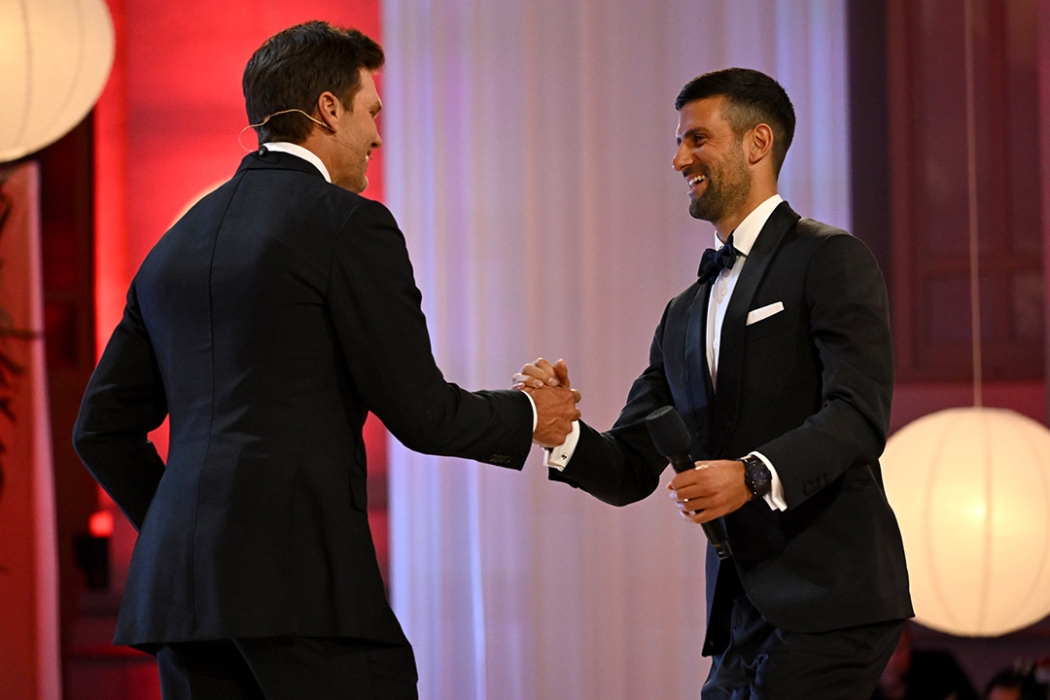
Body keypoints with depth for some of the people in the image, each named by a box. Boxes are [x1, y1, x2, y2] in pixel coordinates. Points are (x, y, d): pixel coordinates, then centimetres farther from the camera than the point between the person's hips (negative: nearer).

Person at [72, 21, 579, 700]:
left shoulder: (178, 242, 19)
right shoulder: (348, 224, -2)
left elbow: (102, 428, 21)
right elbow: (418, 410, -3)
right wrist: (528, 417, 15)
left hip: (180, 584, 7)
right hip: (303, 580, -7)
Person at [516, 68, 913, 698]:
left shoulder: (830, 260, -1)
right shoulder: (685, 315, 22)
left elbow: (858, 413, -13)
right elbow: (631, 471, 17)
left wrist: (756, 475, -28)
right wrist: (561, 428, -3)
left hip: (827, 603, -7)